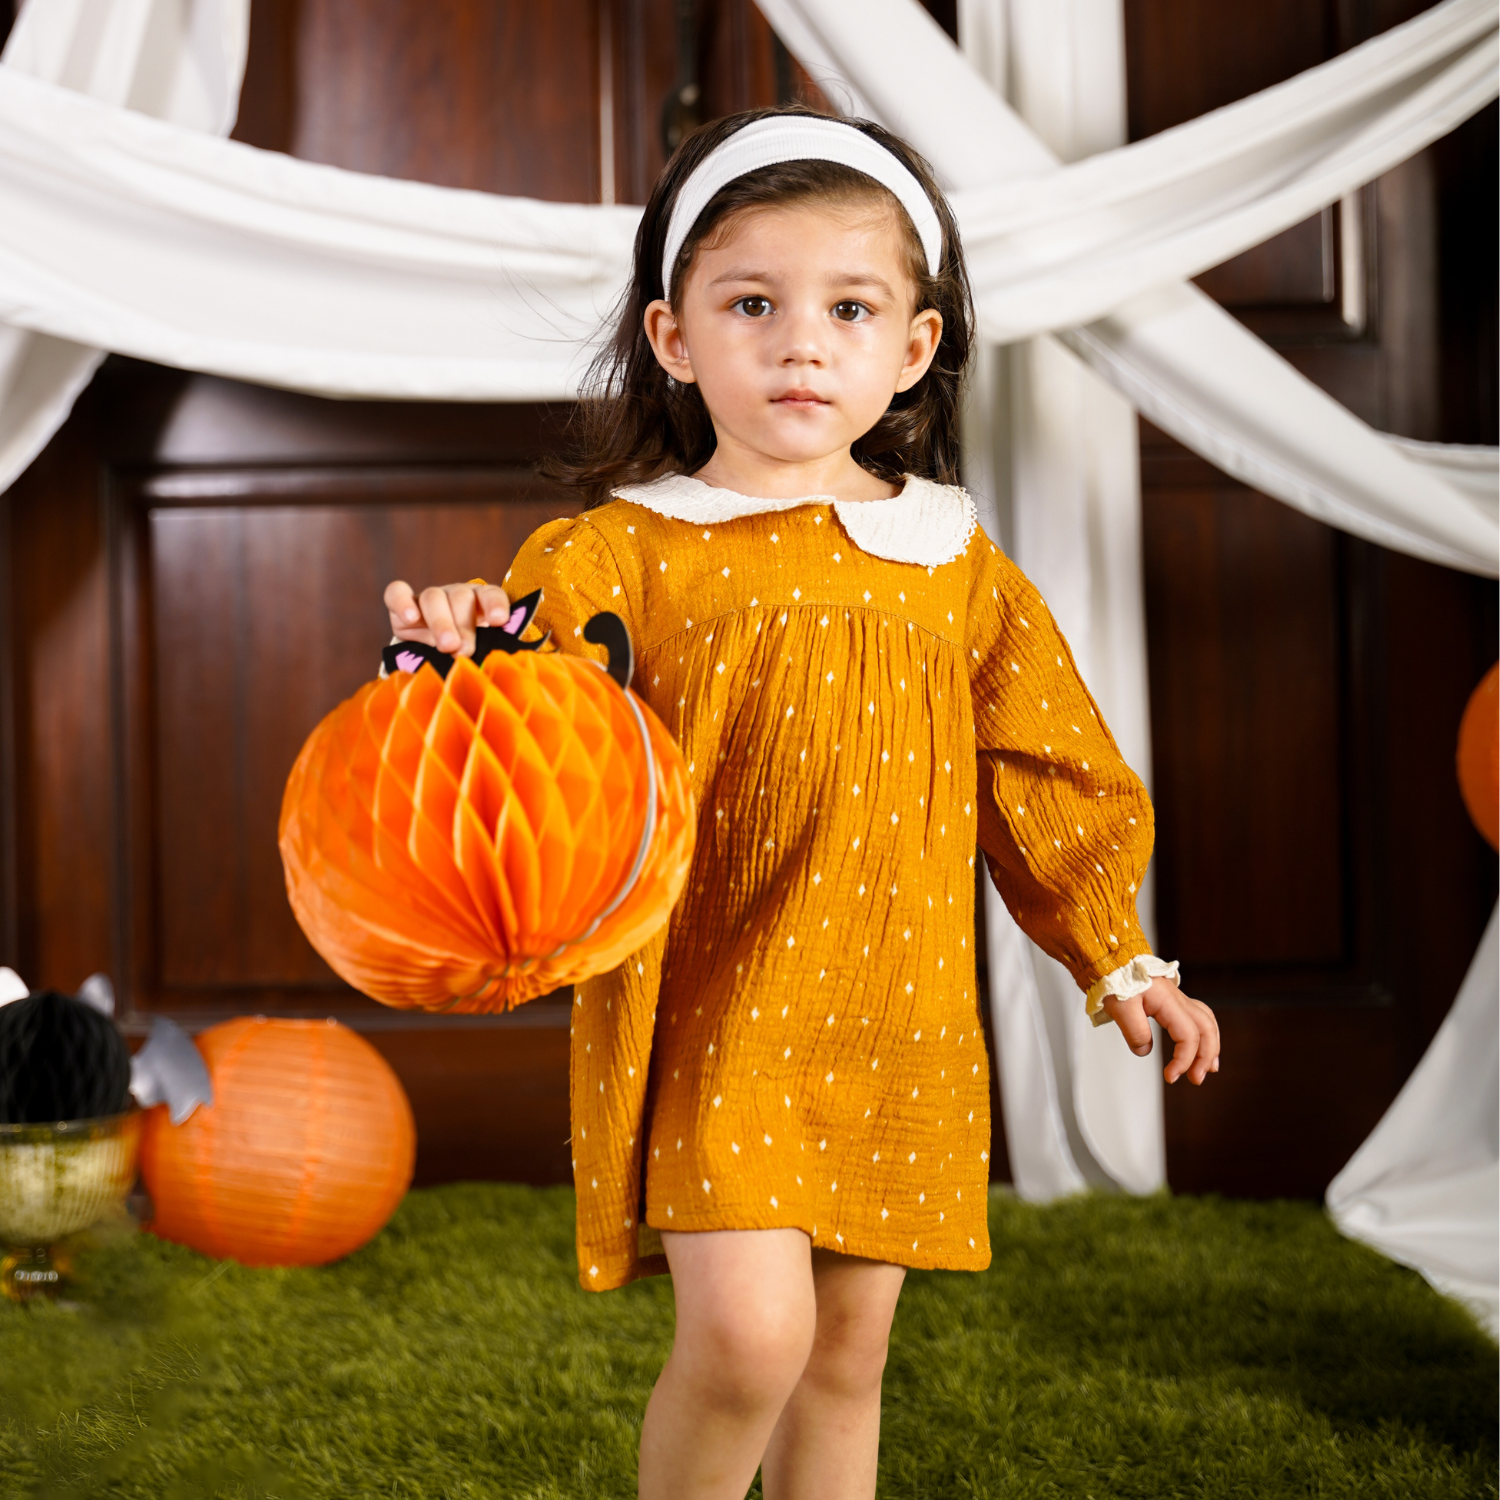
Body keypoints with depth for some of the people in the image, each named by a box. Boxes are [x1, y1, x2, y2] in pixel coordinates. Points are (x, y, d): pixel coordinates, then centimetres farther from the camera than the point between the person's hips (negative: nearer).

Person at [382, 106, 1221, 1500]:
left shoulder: (954, 563, 7)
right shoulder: (628, 550, -5)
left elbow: (1043, 776, 15)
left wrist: (1114, 960, 19)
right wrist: (467, 650, -34)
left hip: (892, 1017, 4)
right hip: (709, 1012, -4)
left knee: (847, 1354, 13)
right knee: (748, 1330, -17)